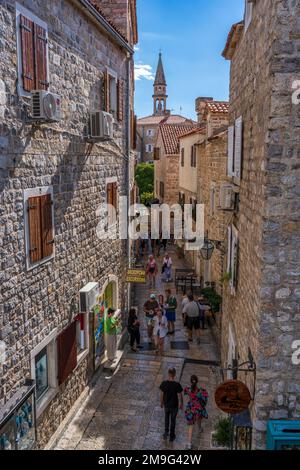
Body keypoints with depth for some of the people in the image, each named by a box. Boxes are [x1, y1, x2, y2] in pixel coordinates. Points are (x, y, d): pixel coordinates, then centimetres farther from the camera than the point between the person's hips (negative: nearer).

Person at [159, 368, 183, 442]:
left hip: (166, 404, 2)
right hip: (174, 405, -1)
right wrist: (181, 404, 2)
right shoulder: (177, 385, -27)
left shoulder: (164, 383, -21)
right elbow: (180, 396, -16)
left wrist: (161, 403, 10)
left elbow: (161, 394, -8)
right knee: (173, 420, 19)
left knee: (167, 418, 29)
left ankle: (166, 433, 30)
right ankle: (172, 436, 33)